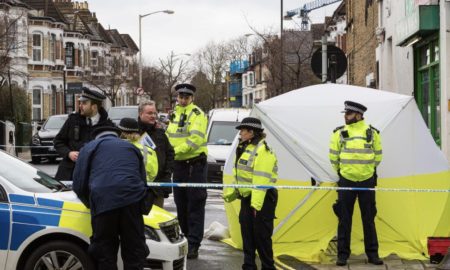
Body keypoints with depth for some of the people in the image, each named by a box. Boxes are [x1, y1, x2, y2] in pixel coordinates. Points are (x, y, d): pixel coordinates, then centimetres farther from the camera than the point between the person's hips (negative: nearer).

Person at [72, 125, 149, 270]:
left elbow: (79, 185, 15)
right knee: (135, 253, 8)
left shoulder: (89, 147, 23)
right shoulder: (132, 148, 34)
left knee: (106, 254, 6)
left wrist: (92, 204, 29)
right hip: (132, 201, 2)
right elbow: (143, 180, 34)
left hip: (103, 202, -2)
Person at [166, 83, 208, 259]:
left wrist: (176, 150, -23)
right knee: (180, 204, 14)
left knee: (195, 206, -6)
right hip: (178, 165, 8)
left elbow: (196, 139, -21)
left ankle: (193, 245, -5)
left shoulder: (197, 114, -9)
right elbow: (169, 136, 23)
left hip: (195, 164, -8)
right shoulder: (174, 115, 15)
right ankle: (185, 238, 27)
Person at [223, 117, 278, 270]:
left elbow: (261, 180, -23)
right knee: (247, 234, 12)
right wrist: (232, 192, 15)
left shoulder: (262, 150, -17)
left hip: (262, 199, -10)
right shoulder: (244, 148, 14)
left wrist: (256, 203, -27)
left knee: (261, 236, -4)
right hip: (247, 197, 10)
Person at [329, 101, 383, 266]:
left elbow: (377, 156, 11)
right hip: (346, 181, 0)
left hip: (367, 181, 0)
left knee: (369, 219, 6)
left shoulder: (372, 133, -1)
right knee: (344, 219, 2)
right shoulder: (339, 133, -2)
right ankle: (342, 254, 9)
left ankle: (372, 254, 15)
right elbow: (333, 157, 7)